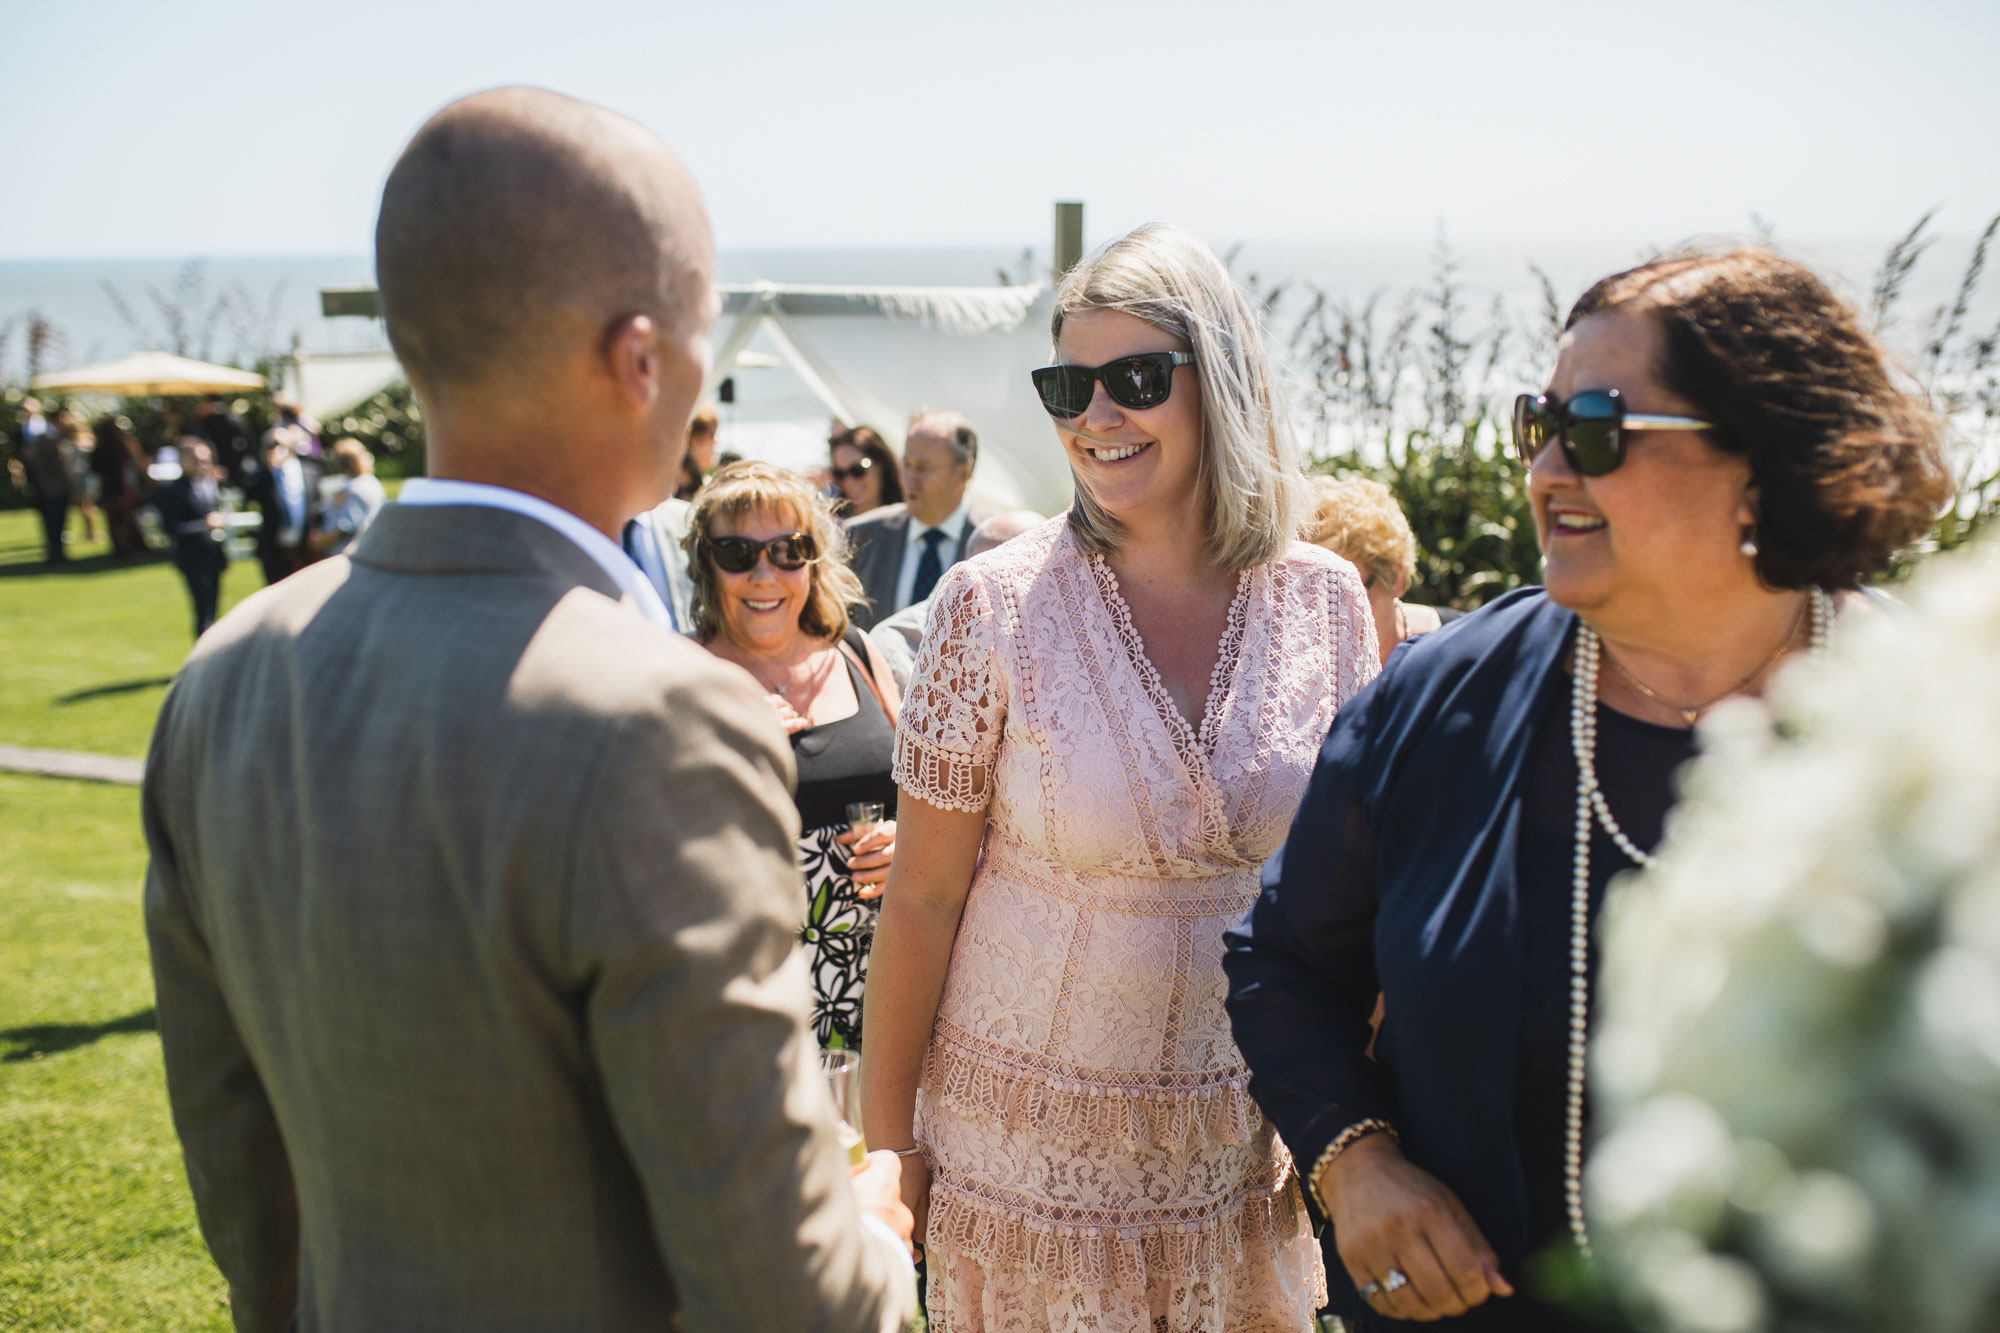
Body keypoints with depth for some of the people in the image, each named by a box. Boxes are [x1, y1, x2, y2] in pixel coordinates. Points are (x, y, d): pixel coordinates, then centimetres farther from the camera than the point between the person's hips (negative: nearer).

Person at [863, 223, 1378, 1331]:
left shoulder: (1326, 603, -5)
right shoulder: (994, 606, -13)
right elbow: (921, 899, -8)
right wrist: (887, 1138, -6)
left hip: (1249, 1141, 3)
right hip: (1033, 1141, -2)